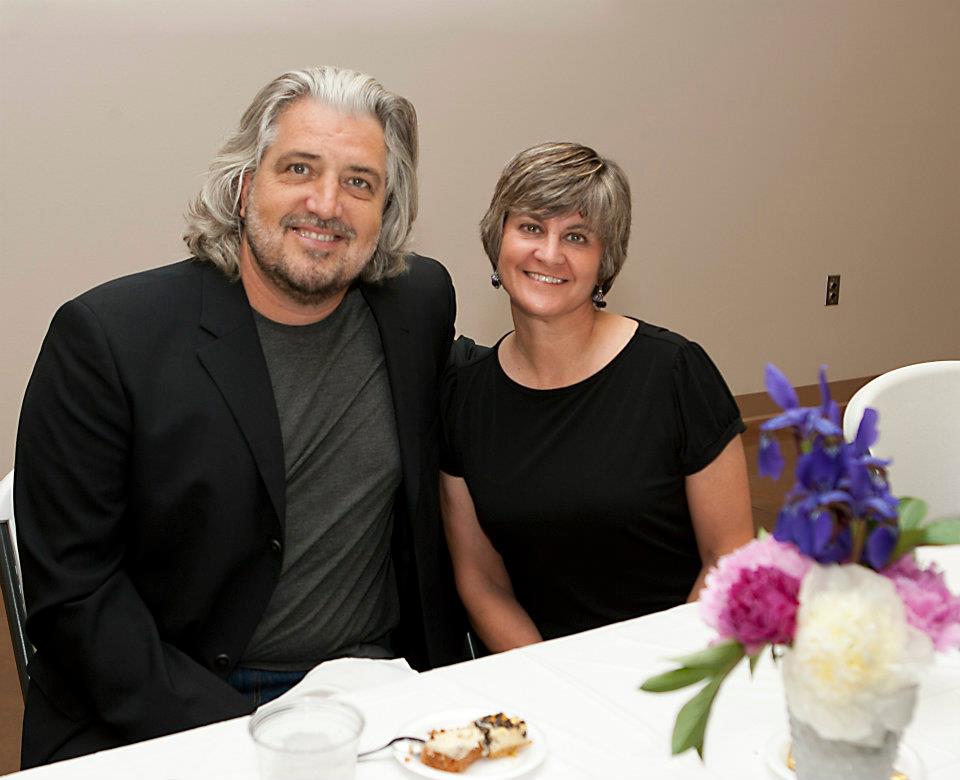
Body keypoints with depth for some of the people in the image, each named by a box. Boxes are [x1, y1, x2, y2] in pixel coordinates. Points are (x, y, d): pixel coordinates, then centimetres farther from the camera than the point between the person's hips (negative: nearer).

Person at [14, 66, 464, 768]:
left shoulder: (421, 304, 2)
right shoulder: (105, 336, -10)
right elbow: (72, 591, -10)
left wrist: (447, 678, 8)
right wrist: (235, 734, -17)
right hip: (161, 721, -3)